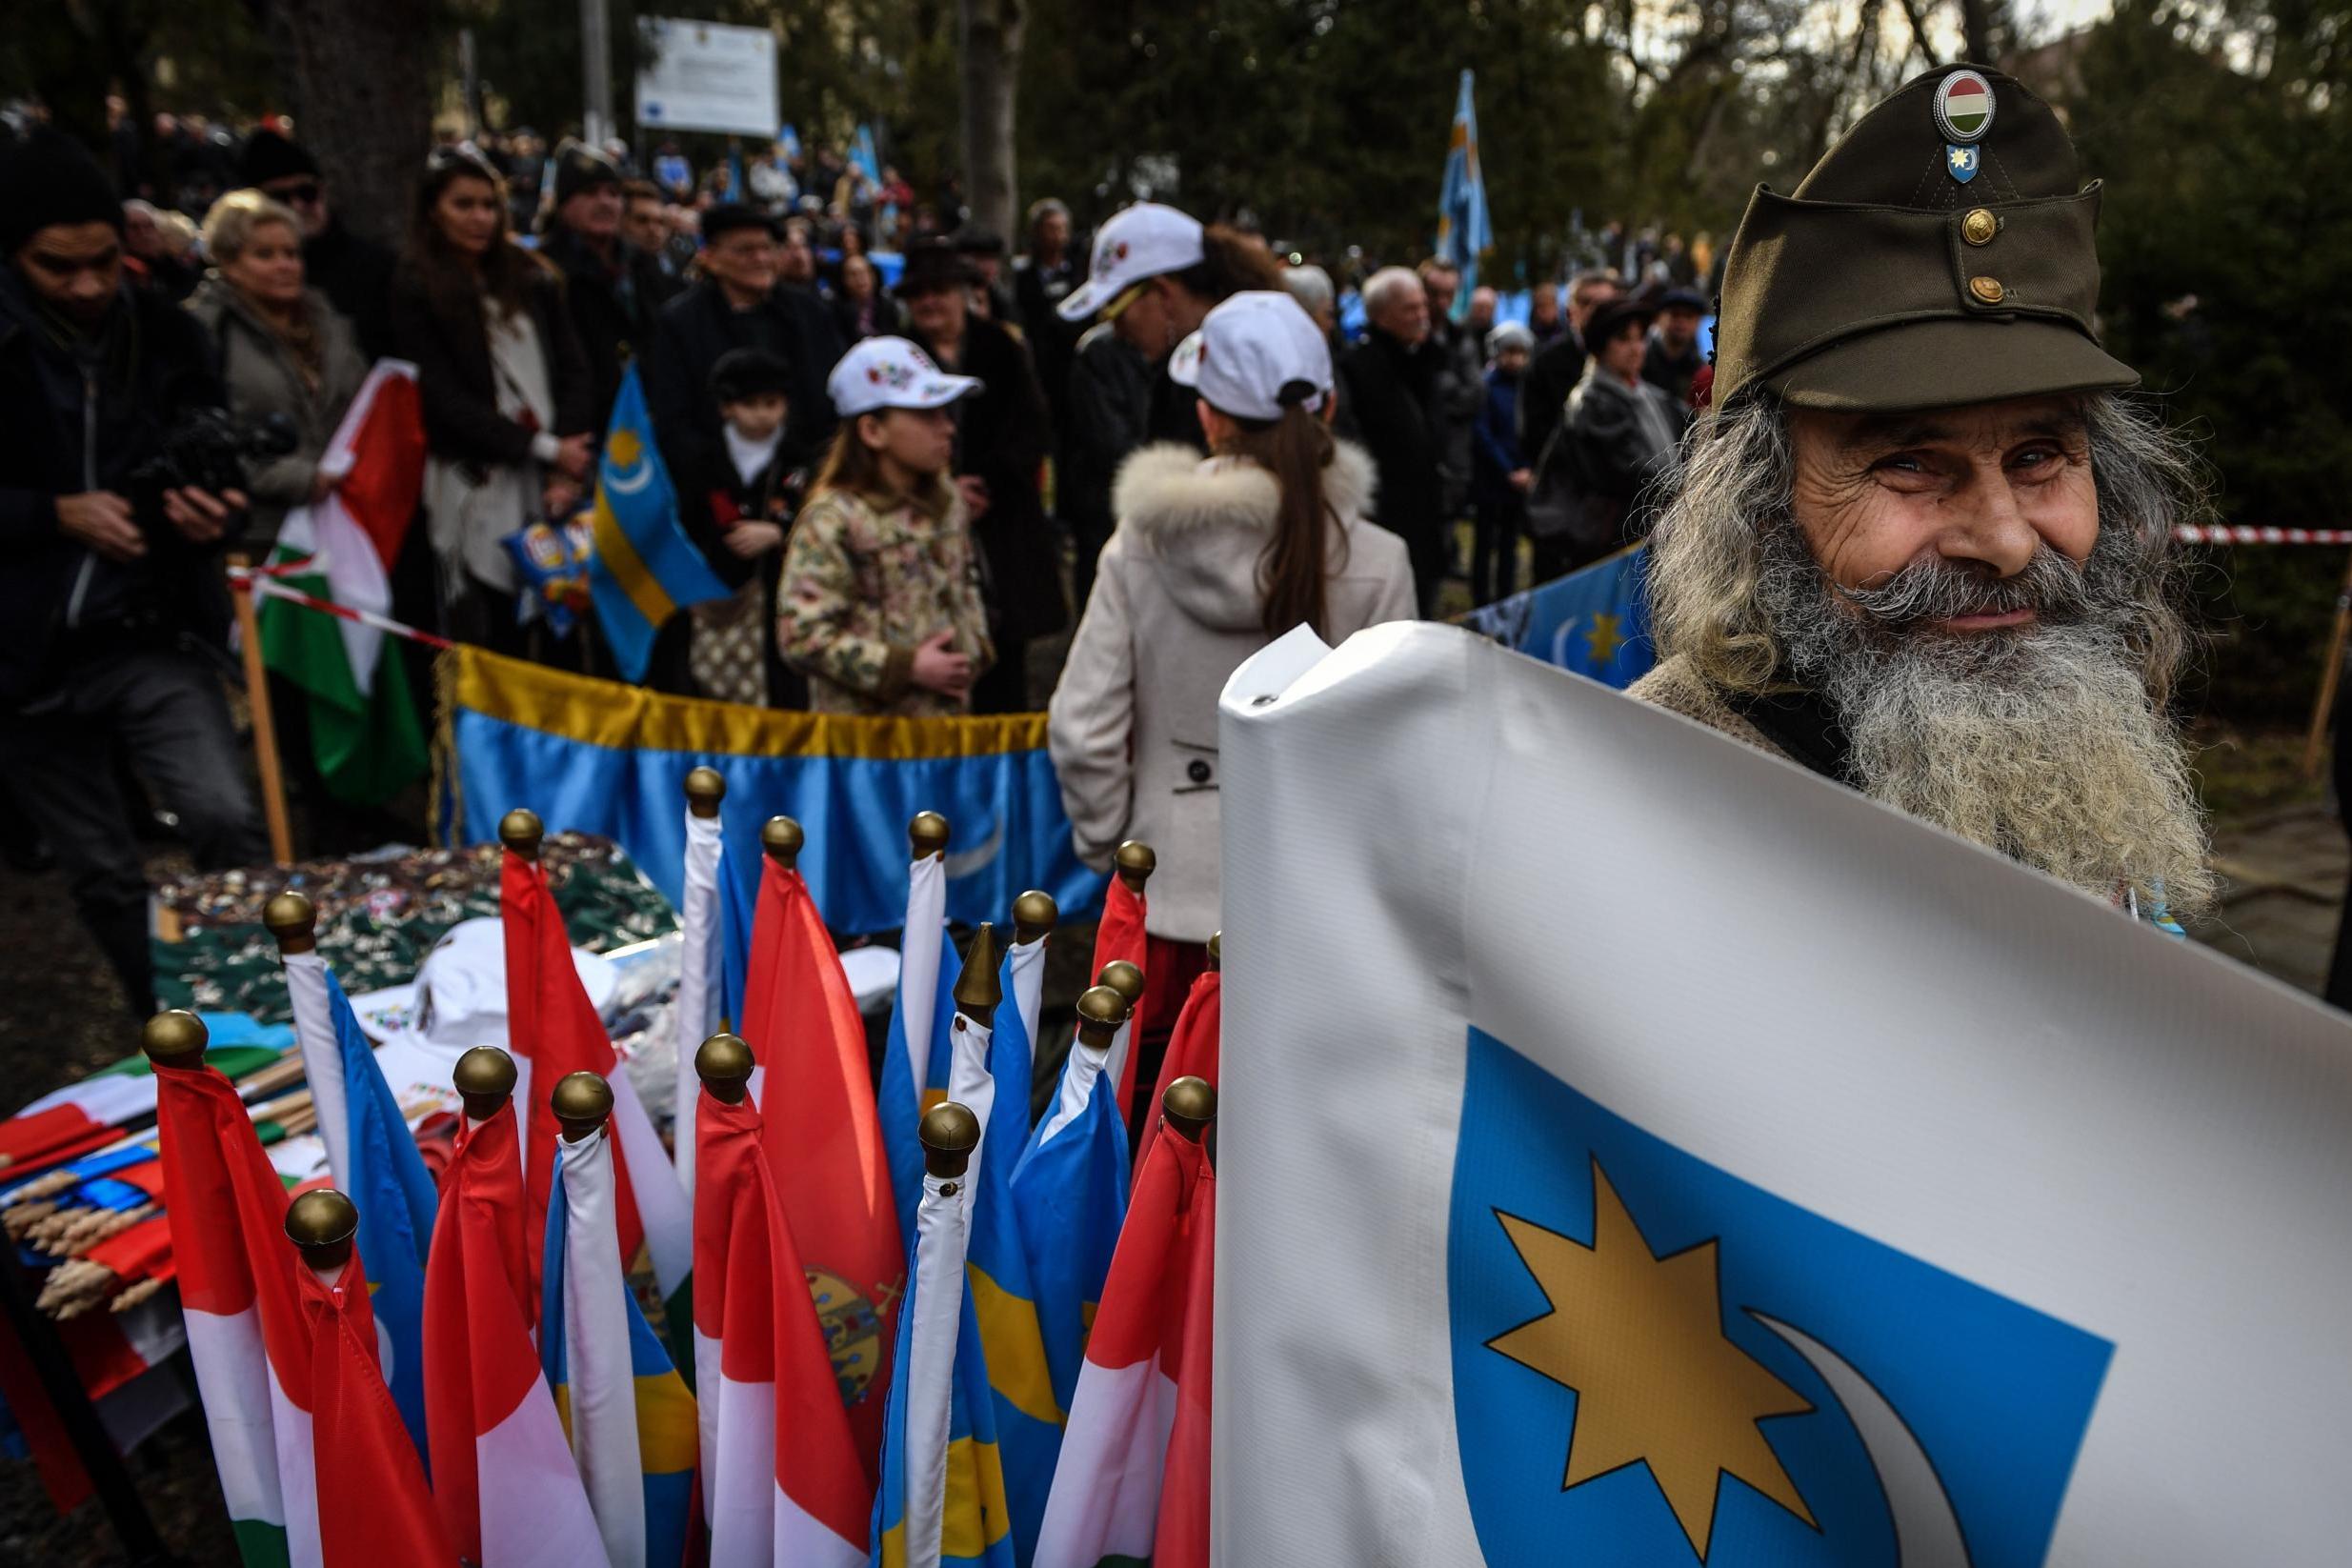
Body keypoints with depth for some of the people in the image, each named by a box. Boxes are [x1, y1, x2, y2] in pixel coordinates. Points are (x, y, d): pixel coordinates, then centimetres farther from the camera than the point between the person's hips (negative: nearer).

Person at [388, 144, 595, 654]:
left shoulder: (532, 277, 14)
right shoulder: (415, 292, 3)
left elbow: (574, 371, 7)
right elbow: (446, 398, -4)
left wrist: (569, 467, -6)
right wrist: (543, 448, -9)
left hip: (553, 482, 3)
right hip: (477, 486, -3)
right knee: (494, 643, -3)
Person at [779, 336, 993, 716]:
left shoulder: (947, 499, 8)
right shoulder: (832, 519, -15)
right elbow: (801, 634, -18)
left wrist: (975, 649, 3)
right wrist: (908, 667, -19)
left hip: (950, 713, 7)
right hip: (865, 734, -7)